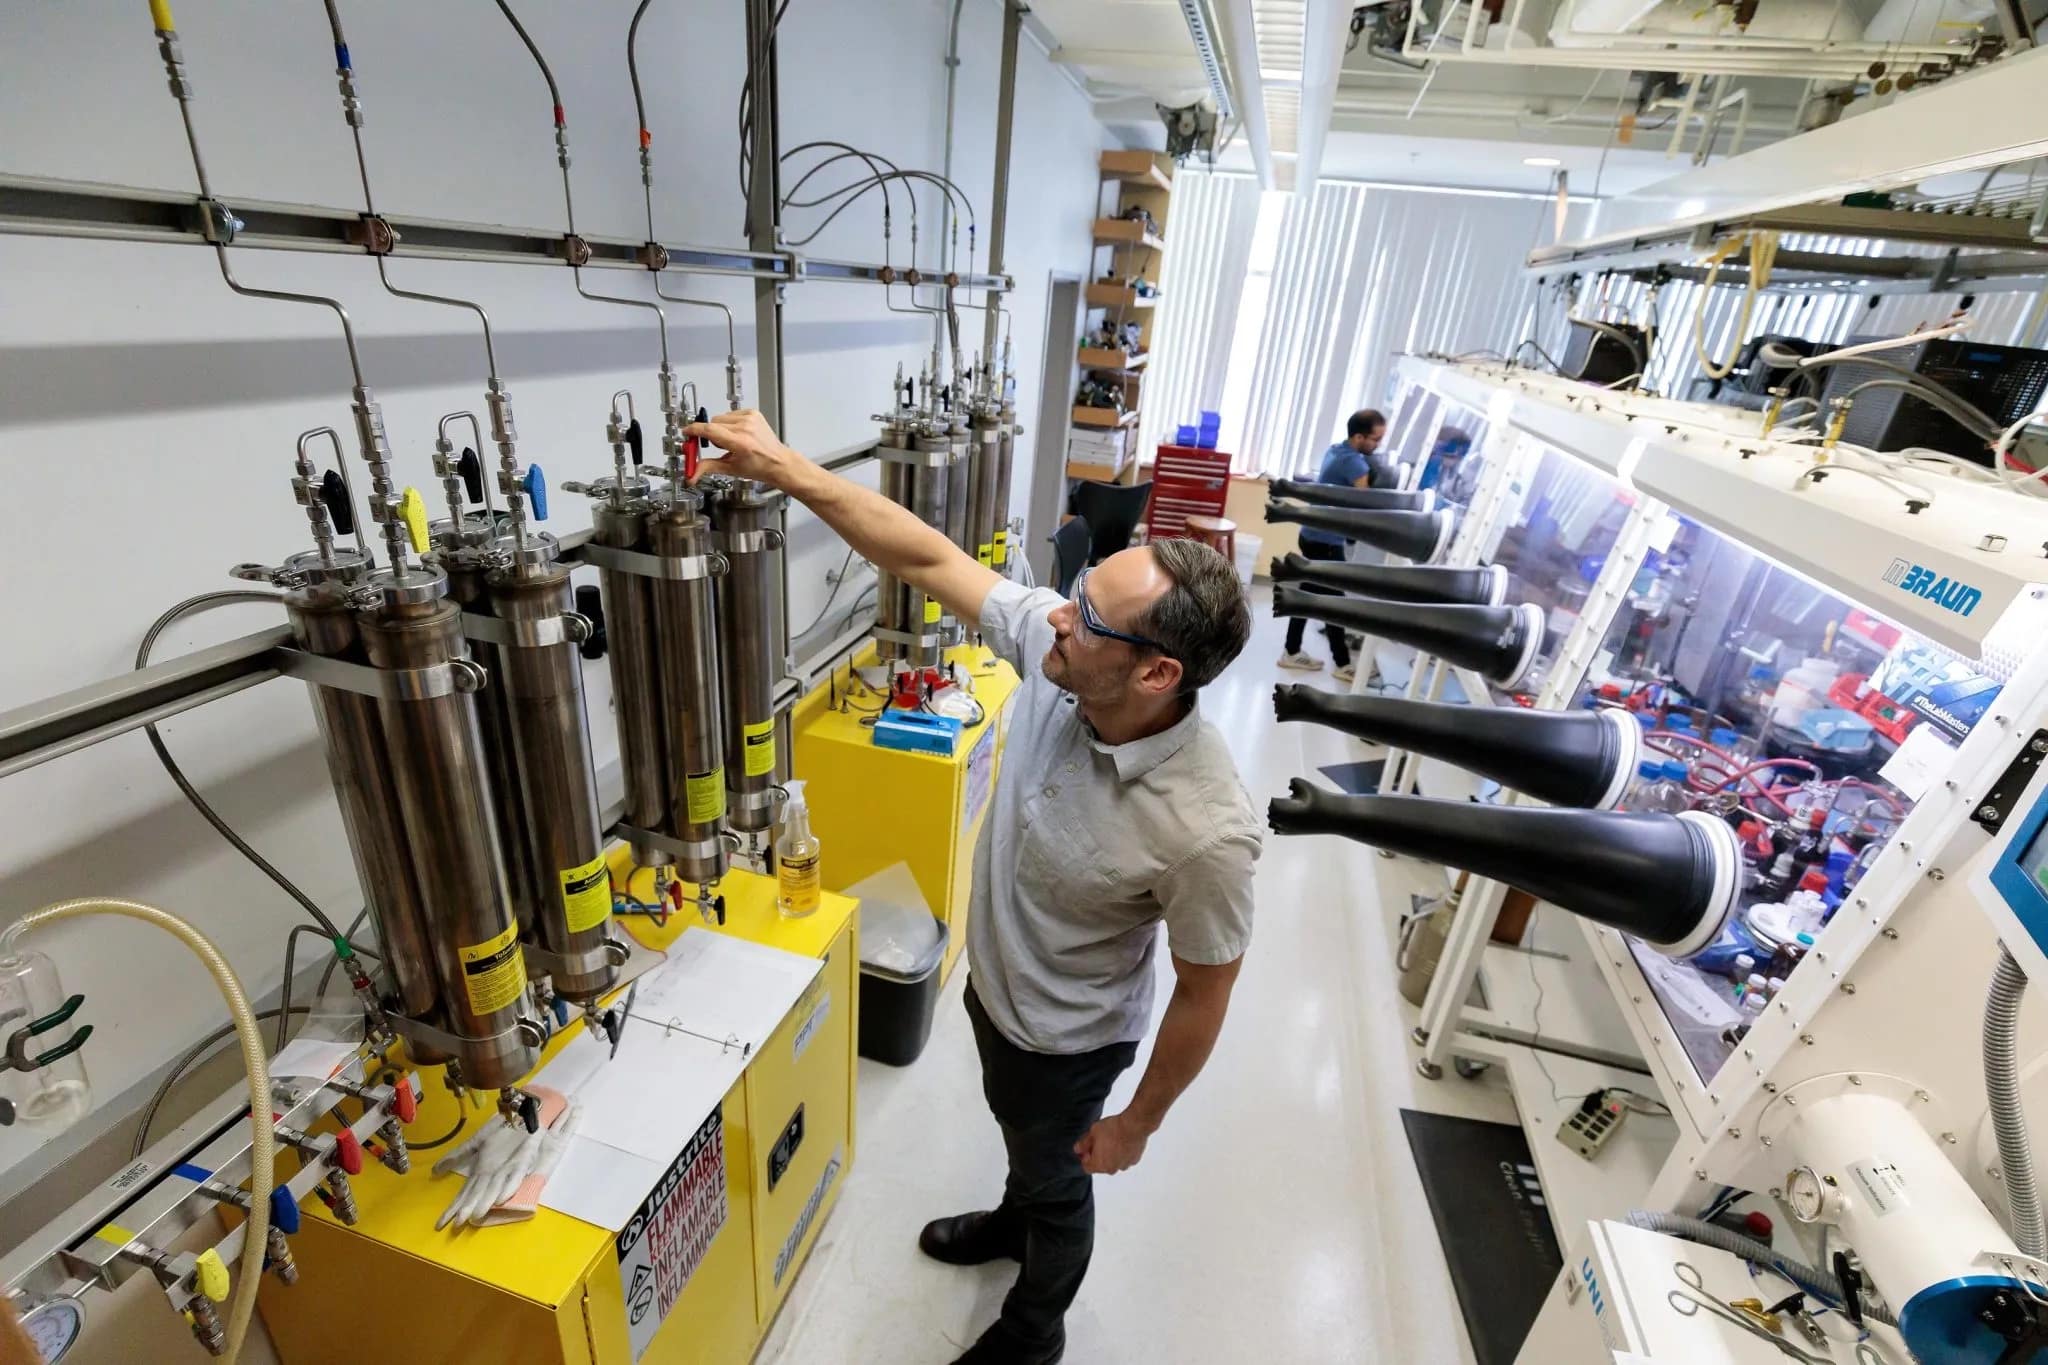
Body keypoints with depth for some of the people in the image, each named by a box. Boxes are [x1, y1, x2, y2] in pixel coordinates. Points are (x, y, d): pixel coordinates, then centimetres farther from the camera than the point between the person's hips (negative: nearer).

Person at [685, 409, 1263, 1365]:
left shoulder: (1208, 828, -39)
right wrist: (782, 468, -23)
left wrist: (1140, 1122, -8)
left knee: (1055, 1180, 26)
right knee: (1019, 1137, 36)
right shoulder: (1052, 642, -27)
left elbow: (1203, 991, -23)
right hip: (991, 982, 6)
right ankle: (1015, 1218, 70)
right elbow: (927, 558, -19)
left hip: (1069, 1037, -5)